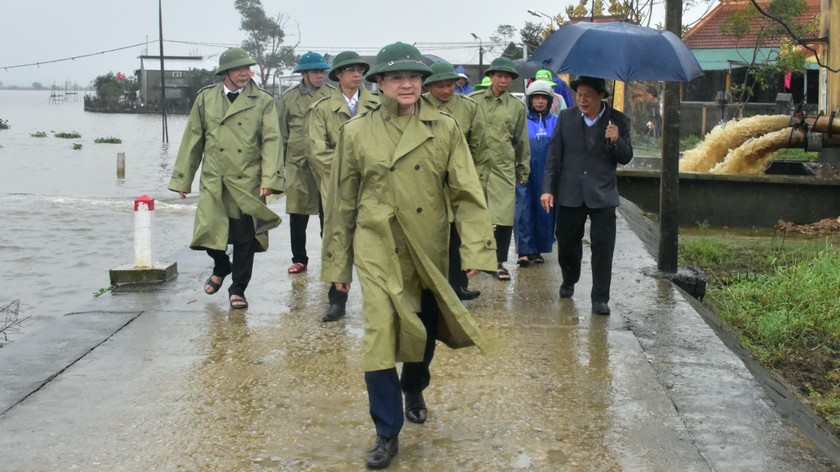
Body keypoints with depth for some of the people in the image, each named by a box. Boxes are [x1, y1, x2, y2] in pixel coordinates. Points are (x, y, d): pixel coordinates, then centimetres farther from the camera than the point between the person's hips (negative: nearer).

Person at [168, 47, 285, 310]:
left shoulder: (263, 101, 2)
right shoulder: (205, 98, 8)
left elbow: (271, 141, -5)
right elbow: (192, 140, 11)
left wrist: (269, 179, -16)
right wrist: (183, 179, 11)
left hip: (248, 182, -1)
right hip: (213, 182, 1)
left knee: (245, 239, 1)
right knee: (209, 231, -6)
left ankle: (238, 289, 19)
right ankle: (221, 267, 28)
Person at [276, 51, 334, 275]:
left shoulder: (334, 95, 1)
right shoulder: (289, 98, 4)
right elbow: (281, 134, 9)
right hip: (297, 166, 1)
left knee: (328, 214, 6)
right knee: (297, 216, 7)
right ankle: (299, 259, 19)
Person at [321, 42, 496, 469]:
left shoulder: (444, 129, -2)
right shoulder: (356, 132, -1)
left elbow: (467, 192, -5)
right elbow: (342, 202, 4)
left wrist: (476, 248, -17)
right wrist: (337, 264, 6)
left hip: (428, 252, 2)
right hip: (378, 251, -1)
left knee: (424, 332, 17)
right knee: (380, 336, -11)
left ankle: (414, 388, 49)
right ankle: (387, 433, 2)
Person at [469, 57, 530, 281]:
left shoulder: (517, 107, 8)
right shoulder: (474, 101, 6)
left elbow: (522, 142, 14)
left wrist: (523, 170, 14)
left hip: (504, 169, 0)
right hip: (476, 167, 0)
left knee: (504, 218, -5)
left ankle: (500, 262, 8)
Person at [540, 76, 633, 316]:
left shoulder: (618, 121, -1)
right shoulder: (566, 118, 3)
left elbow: (626, 158, 0)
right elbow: (554, 156, 4)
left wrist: (616, 141, -20)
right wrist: (548, 189, -2)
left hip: (602, 195, -2)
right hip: (570, 194, 2)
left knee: (602, 247, -4)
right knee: (567, 242, 12)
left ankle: (600, 298, 5)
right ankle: (569, 281, 38)